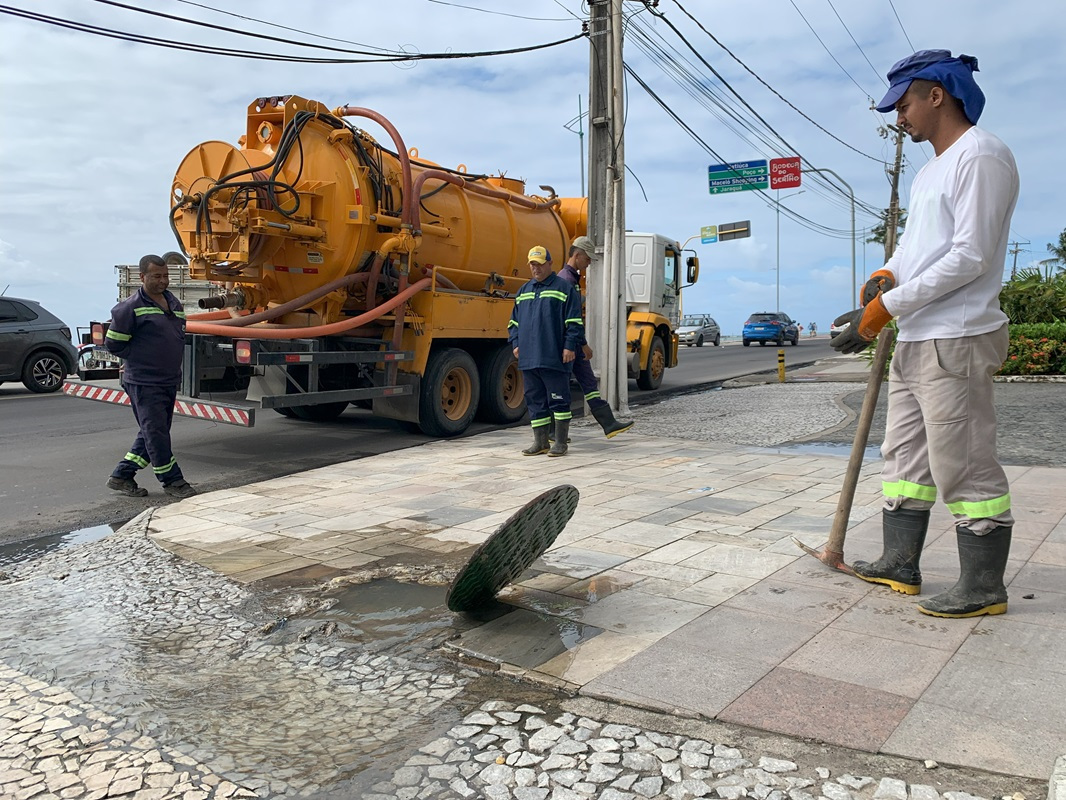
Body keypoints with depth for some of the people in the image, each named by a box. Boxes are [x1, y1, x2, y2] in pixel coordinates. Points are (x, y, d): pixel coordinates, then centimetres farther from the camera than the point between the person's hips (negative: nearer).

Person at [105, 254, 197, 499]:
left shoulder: (174, 304, 12)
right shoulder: (131, 307, -11)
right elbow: (113, 343, -8)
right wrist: (139, 359, -2)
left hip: (169, 381, 8)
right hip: (143, 383, -8)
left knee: (154, 433, 13)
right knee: (156, 433, -3)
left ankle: (121, 476, 25)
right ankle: (172, 481, 7)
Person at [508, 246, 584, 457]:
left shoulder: (563, 288, 1)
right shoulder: (524, 291, 19)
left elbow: (574, 322, -4)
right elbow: (514, 321, 24)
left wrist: (570, 346, -11)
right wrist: (515, 343, 12)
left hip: (554, 358, -6)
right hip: (528, 358, 6)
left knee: (558, 400, -1)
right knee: (535, 401, 9)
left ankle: (560, 443, 6)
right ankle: (540, 442, 17)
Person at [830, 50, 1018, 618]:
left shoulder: (980, 156, -11)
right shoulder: (932, 168, 20)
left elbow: (970, 256, -20)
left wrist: (885, 307, -19)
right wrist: (885, 275, 0)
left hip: (956, 341, -10)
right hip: (915, 339, 11)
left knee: (963, 465, -5)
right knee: (905, 456, 14)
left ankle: (983, 588, 7)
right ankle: (900, 565, 25)